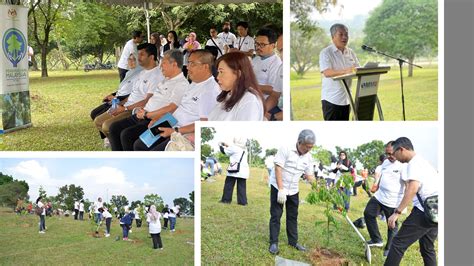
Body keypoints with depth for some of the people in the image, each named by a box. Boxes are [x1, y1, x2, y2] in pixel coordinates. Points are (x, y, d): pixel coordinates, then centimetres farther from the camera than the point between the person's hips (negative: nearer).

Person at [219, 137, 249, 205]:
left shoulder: (234, 148, -6)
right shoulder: (244, 150, 16)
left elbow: (224, 151, 4)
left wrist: (221, 145, 23)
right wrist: (228, 146, 30)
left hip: (235, 170, -6)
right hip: (243, 171, 6)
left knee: (229, 185, 5)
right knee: (241, 186, 7)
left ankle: (226, 199, 7)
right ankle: (242, 201, 2)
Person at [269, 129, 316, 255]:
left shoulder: (308, 157, -2)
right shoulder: (286, 149, -20)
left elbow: (309, 175, 6)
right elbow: (278, 169, -21)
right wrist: (281, 189, -24)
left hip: (294, 190, 5)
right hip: (278, 187, -5)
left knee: (293, 216, 12)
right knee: (276, 215, -2)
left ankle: (293, 241, 22)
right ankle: (273, 243, 5)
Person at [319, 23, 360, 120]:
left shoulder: (350, 52, 13)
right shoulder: (326, 52, -7)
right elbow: (327, 72, -22)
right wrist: (345, 71, -37)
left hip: (346, 98, 6)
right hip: (332, 99, -6)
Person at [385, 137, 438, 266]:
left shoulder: (414, 162, -10)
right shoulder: (423, 161, 21)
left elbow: (413, 188, -24)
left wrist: (397, 212, -26)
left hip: (425, 210, -10)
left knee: (398, 243, -8)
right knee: (427, 248, 18)